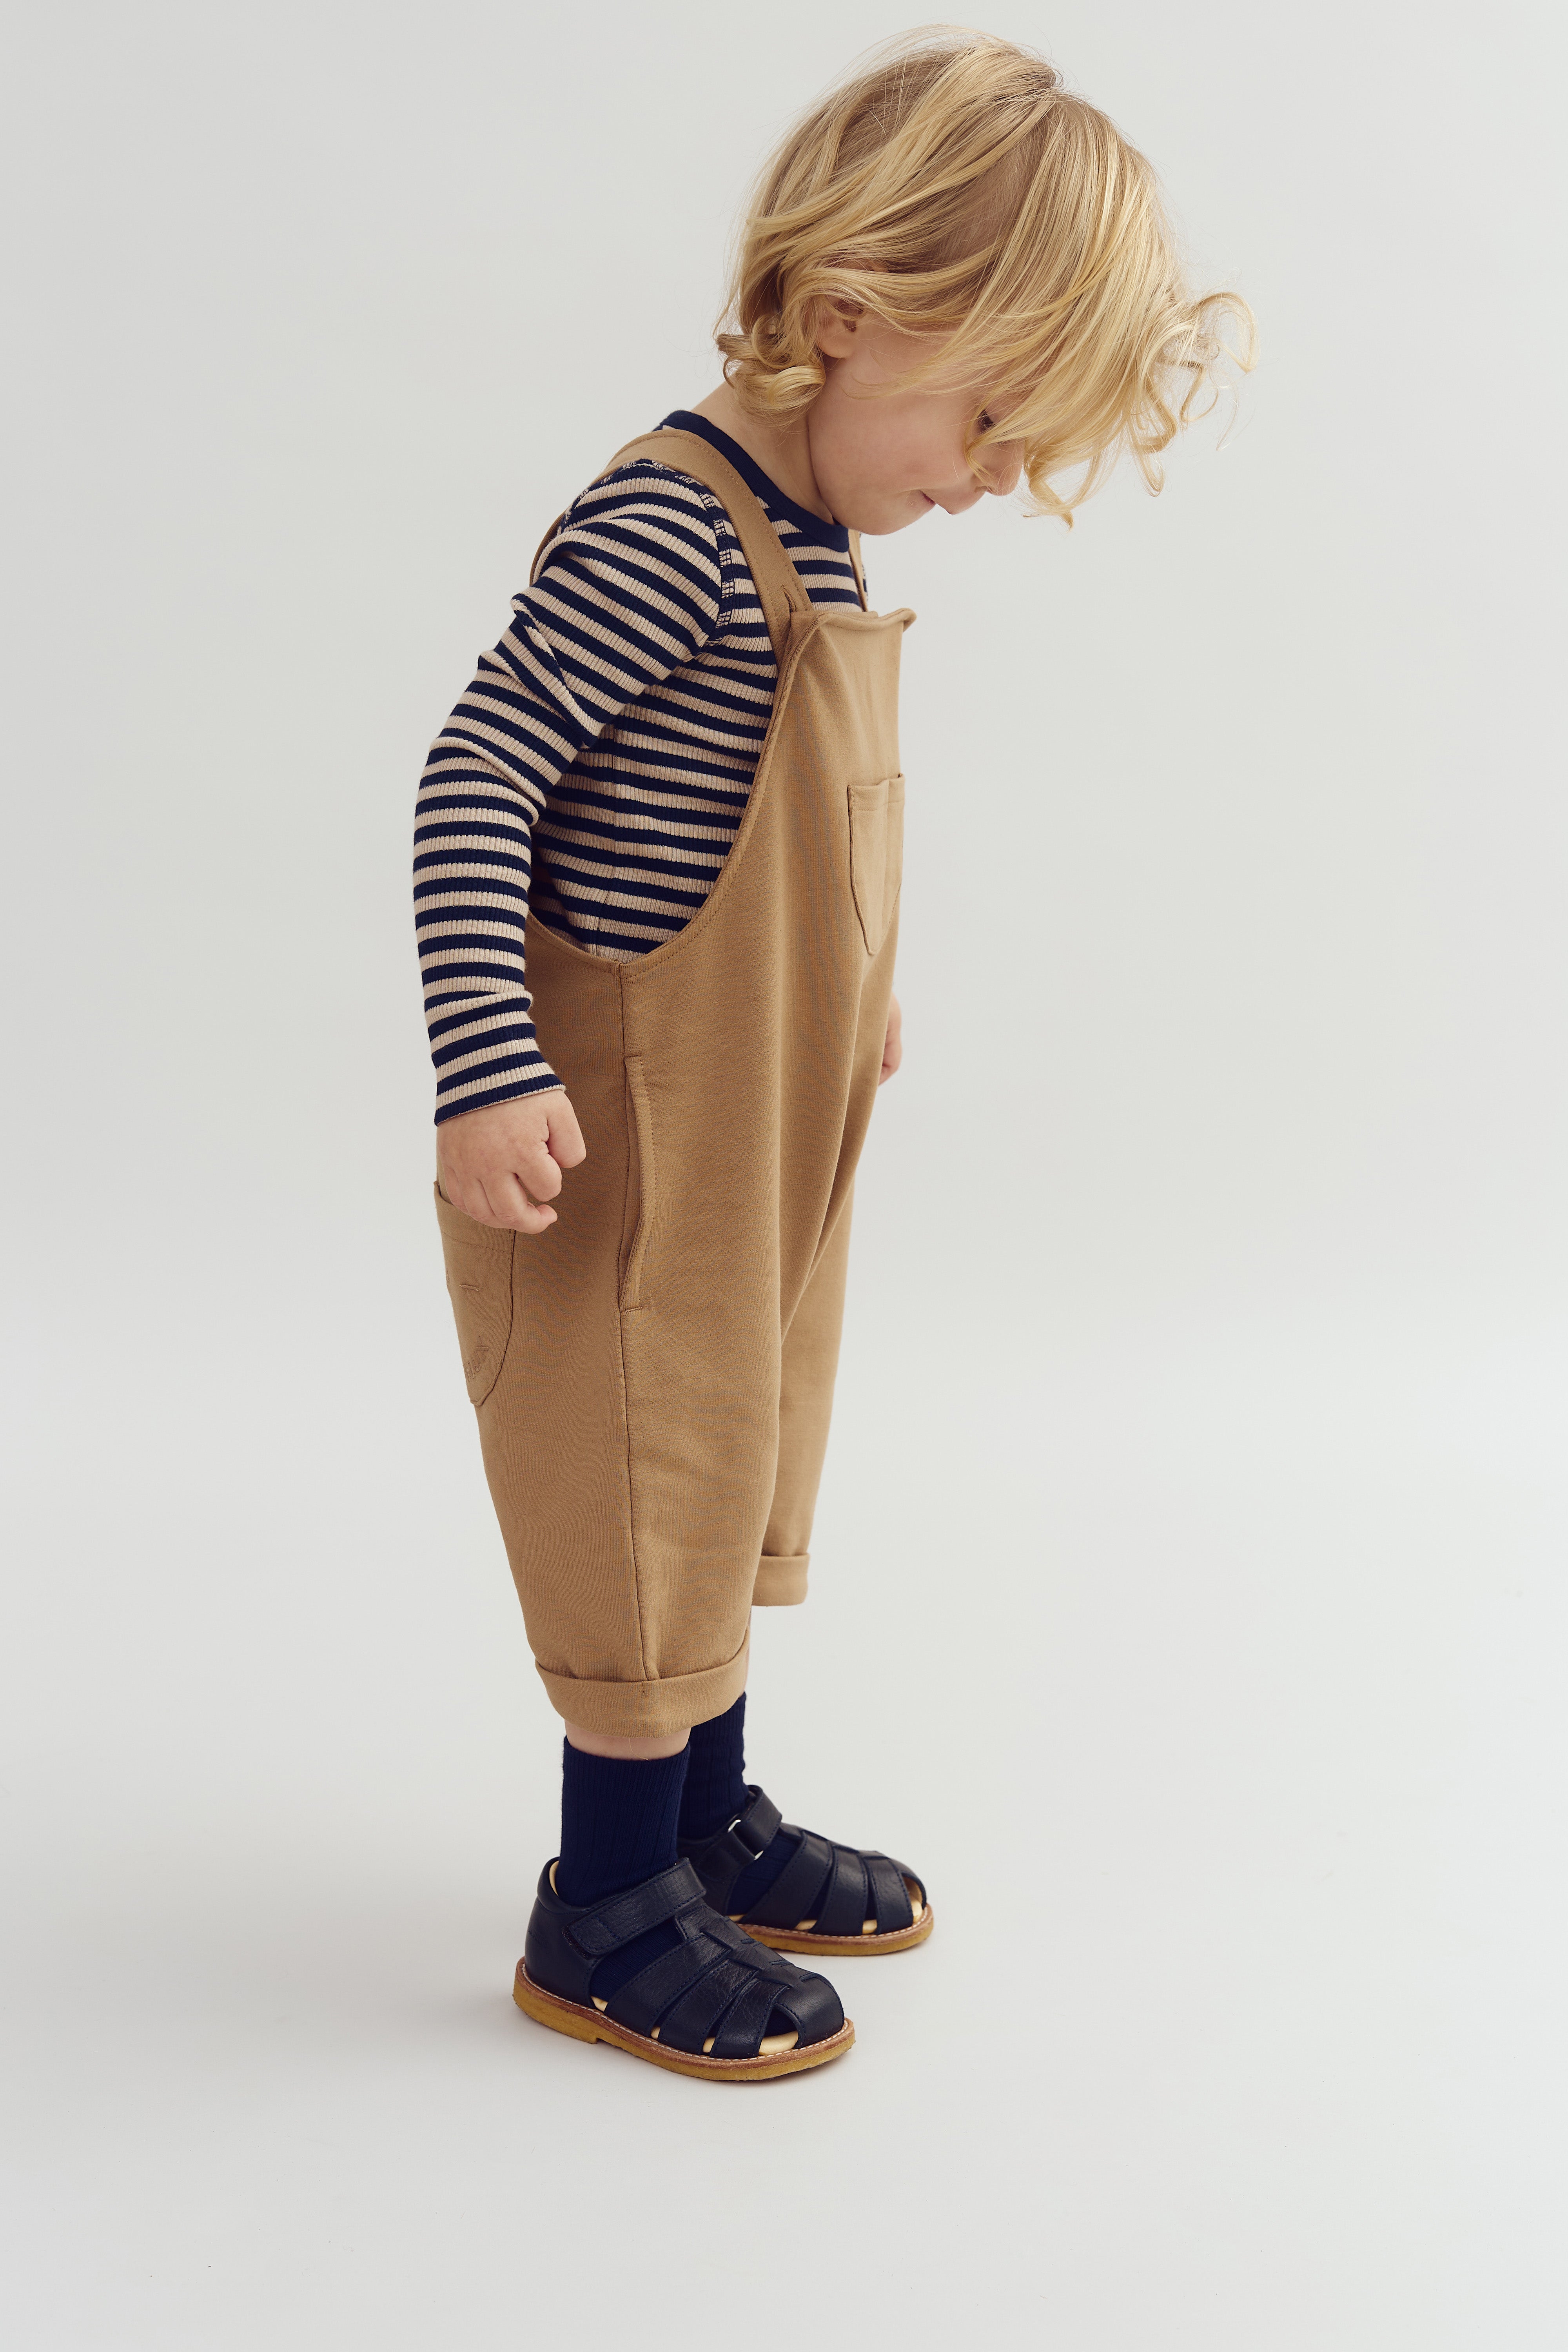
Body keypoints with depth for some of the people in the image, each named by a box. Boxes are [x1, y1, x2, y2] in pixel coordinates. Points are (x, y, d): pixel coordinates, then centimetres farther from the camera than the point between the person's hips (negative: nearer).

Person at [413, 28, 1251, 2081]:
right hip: (622, 1139, -9)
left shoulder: (819, 545, 8)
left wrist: (853, 1006, 30)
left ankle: (707, 1816, 36)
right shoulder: (668, 530, -21)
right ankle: (608, 1909, 18)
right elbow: (478, 775, -24)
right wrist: (489, 1066, -29)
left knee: (737, 1466, 19)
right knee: (645, 1489, 1)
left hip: (761, 1122, 9)